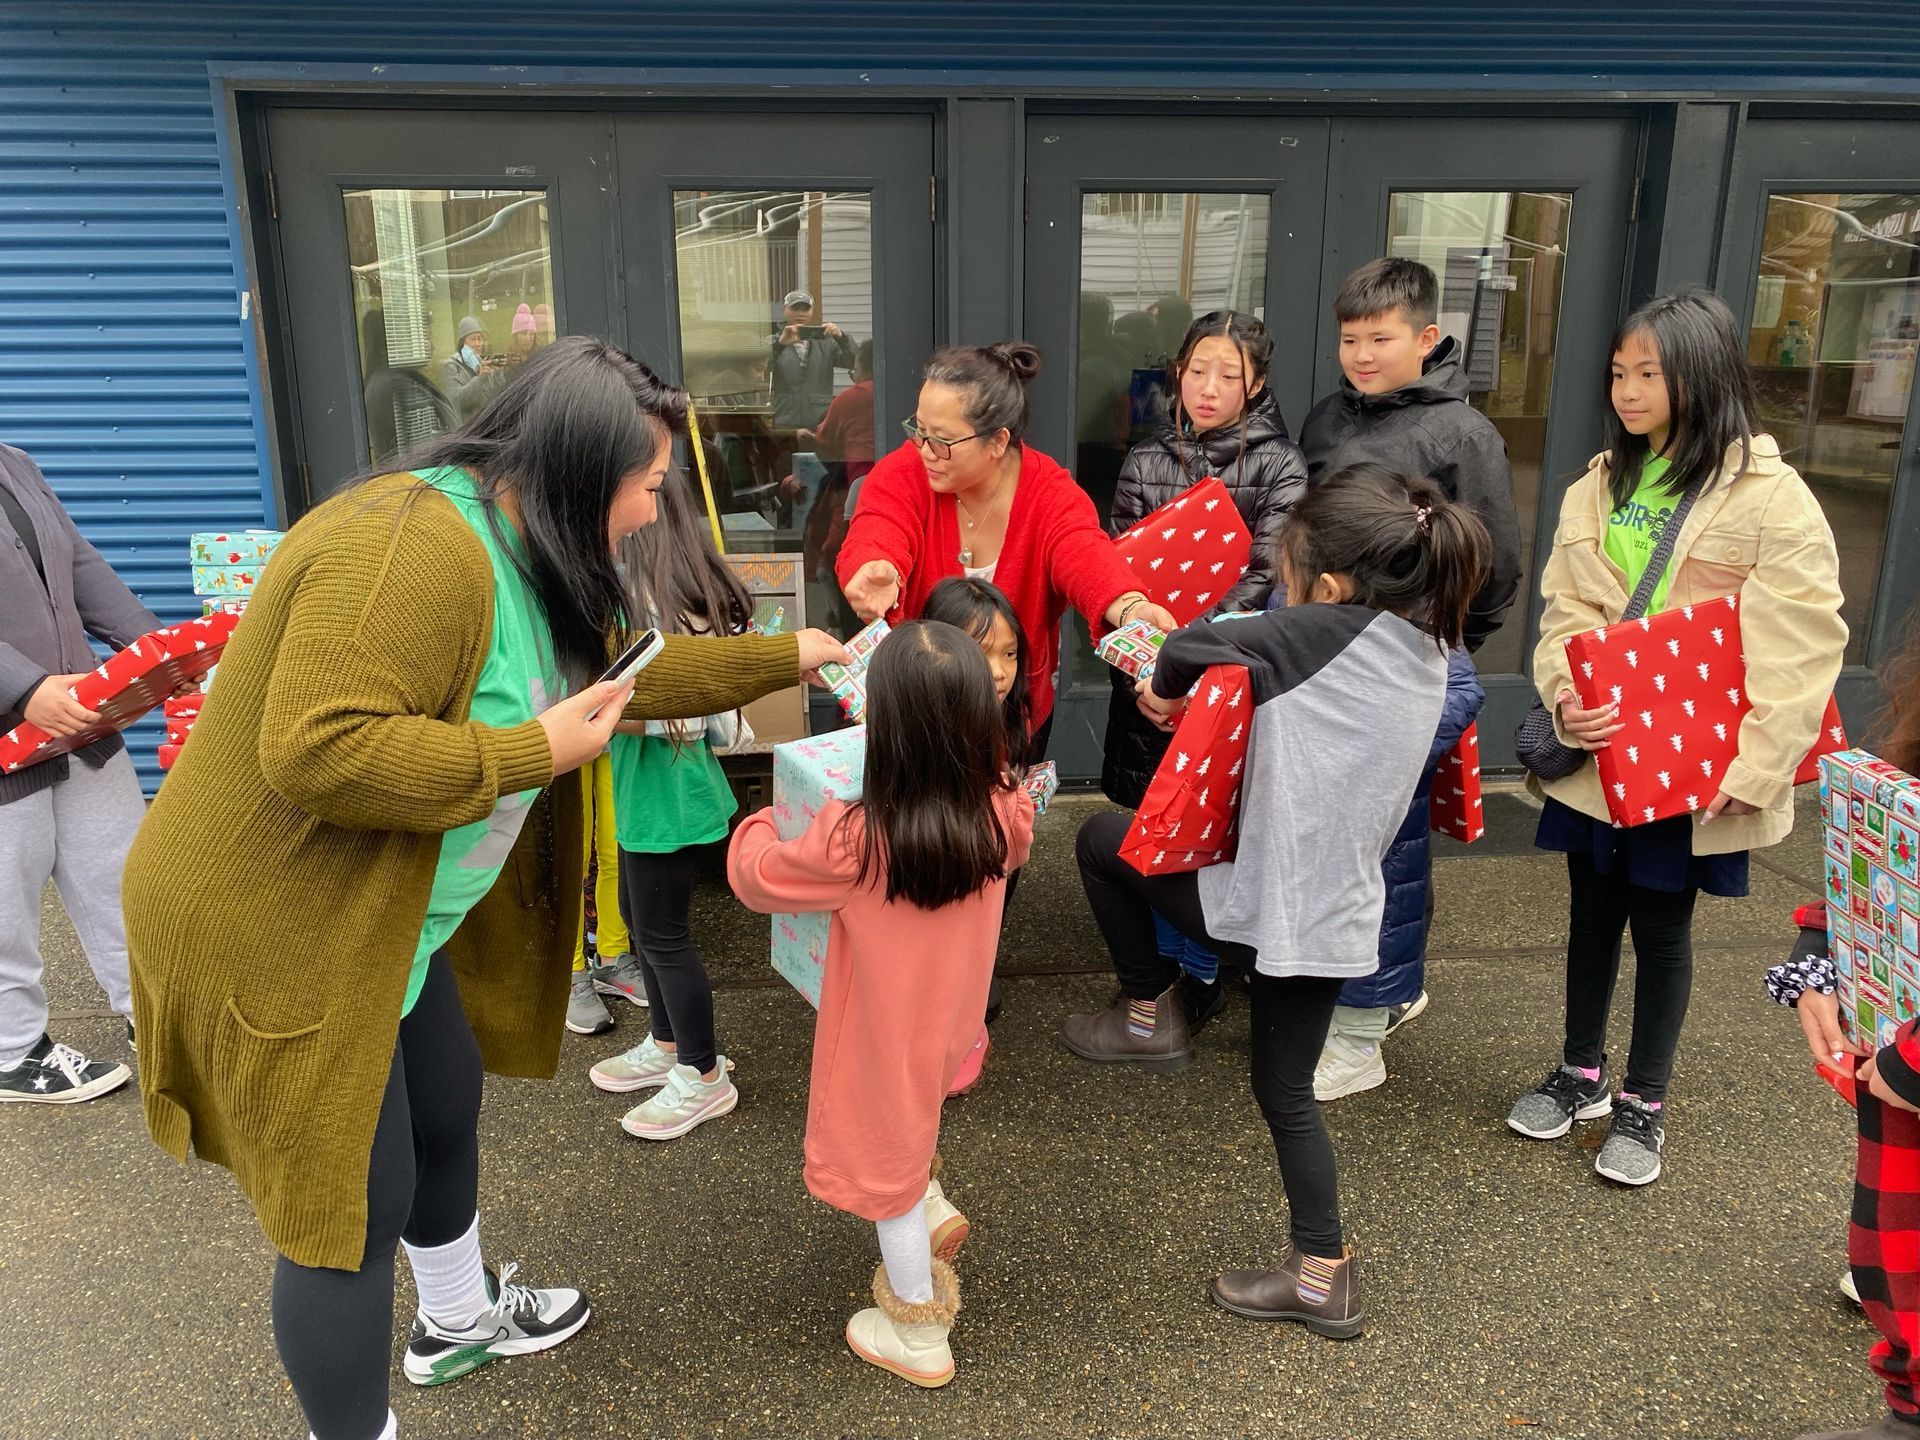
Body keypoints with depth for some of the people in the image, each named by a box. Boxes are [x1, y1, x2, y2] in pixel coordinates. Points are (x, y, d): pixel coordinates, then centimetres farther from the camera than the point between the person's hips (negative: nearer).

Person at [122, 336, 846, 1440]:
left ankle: (458, 1321, 52)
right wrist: (535, 750, -28)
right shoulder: (412, 548, -29)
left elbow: (625, 674, 18)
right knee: (358, 1204, 2)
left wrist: (786, 657, 21)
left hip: (392, 921, 11)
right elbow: (315, 752, -36)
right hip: (273, 931, -10)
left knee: (447, 1113, 25)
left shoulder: (529, 560, 5)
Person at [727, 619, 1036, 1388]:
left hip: (886, 1040, -5)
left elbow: (756, 876, -13)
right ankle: (931, 1203, 35)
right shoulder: (1005, 814, -19)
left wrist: (759, 825, 8)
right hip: (952, 1024, 5)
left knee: (888, 1175, 17)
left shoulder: (854, 840, -32)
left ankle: (920, 1338, 36)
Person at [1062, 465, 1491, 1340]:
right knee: (1286, 1094, 23)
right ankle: (1322, 1276, 33)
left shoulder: (1332, 631, -18)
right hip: (1338, 913, 8)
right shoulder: (1428, 654, 5)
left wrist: (1167, 687, 5)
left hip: (1266, 902, -8)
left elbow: (1197, 645, -16)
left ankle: (1149, 1017, 25)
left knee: (1101, 839, 14)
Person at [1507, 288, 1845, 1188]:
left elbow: (1802, 648, -13)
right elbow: (1564, 610, 4)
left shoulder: (1772, 496, -10)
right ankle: (1581, 1073, 36)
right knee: (1594, 912, 16)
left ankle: (1644, 1102, 29)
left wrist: (1751, 763, -19)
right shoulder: (1599, 486, 6)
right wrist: (1565, 694, -15)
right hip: (1598, 753, 4)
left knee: (1662, 924, 9)